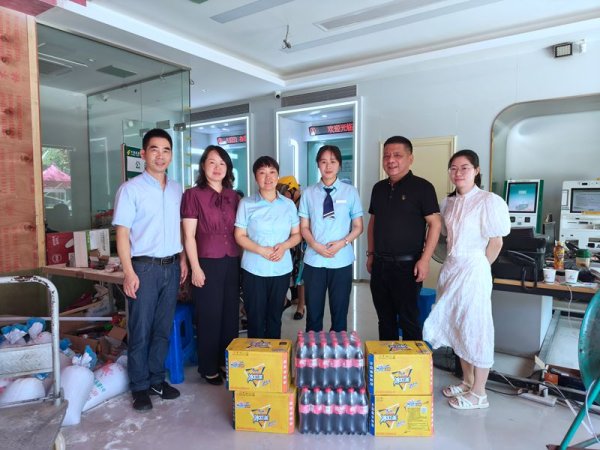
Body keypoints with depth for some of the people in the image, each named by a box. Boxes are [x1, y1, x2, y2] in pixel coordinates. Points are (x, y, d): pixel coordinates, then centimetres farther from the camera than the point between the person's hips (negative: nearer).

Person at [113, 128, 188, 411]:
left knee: (163, 328, 13)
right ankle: (140, 386, 20)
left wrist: (183, 260, 9)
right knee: (140, 330, 5)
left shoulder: (177, 189, 9)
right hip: (144, 267, -5)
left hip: (171, 267, 5)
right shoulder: (131, 189, -6)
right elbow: (122, 233, -9)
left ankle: (157, 379, 28)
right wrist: (129, 272, -15)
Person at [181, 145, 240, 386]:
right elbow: (189, 236, -8)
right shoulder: (193, 195, -6)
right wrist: (195, 268, -12)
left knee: (231, 314, 12)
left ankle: (228, 362, 29)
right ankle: (208, 368, 23)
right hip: (207, 263, -5)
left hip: (232, 262, 5)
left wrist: (242, 259, 8)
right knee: (209, 316, 6)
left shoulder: (233, 196, 9)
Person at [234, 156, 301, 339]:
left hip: (281, 269, 2)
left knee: (275, 317, 13)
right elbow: (239, 236, -3)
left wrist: (284, 246, -13)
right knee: (255, 318, 5)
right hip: (254, 269, -2)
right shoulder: (246, 203, -3)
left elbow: (296, 234, 8)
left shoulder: (288, 204, 4)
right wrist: (261, 250, -18)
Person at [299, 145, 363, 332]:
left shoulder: (350, 192, 1)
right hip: (314, 260, 1)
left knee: (340, 311, 10)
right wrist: (316, 245, -13)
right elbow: (304, 227, 5)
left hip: (341, 260, 0)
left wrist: (342, 242, -13)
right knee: (313, 311, 9)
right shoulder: (309, 193, 3)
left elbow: (358, 227, 4)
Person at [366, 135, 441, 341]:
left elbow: (435, 224, -10)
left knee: (408, 320, 3)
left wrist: (425, 259, -15)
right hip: (380, 264, 6)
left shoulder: (422, 187, -7)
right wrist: (370, 254, 13)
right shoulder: (379, 188, 11)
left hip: (407, 265, -6)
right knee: (385, 319, 15)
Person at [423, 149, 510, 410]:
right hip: (451, 268, 7)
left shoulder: (488, 201, -11)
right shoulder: (449, 203, 9)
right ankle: (467, 381, 34)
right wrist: (454, 266, 9)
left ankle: (479, 393, 19)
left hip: (473, 271, -7)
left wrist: (477, 268, -1)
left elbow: (495, 243, -8)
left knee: (475, 329, 3)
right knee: (455, 327, 15)